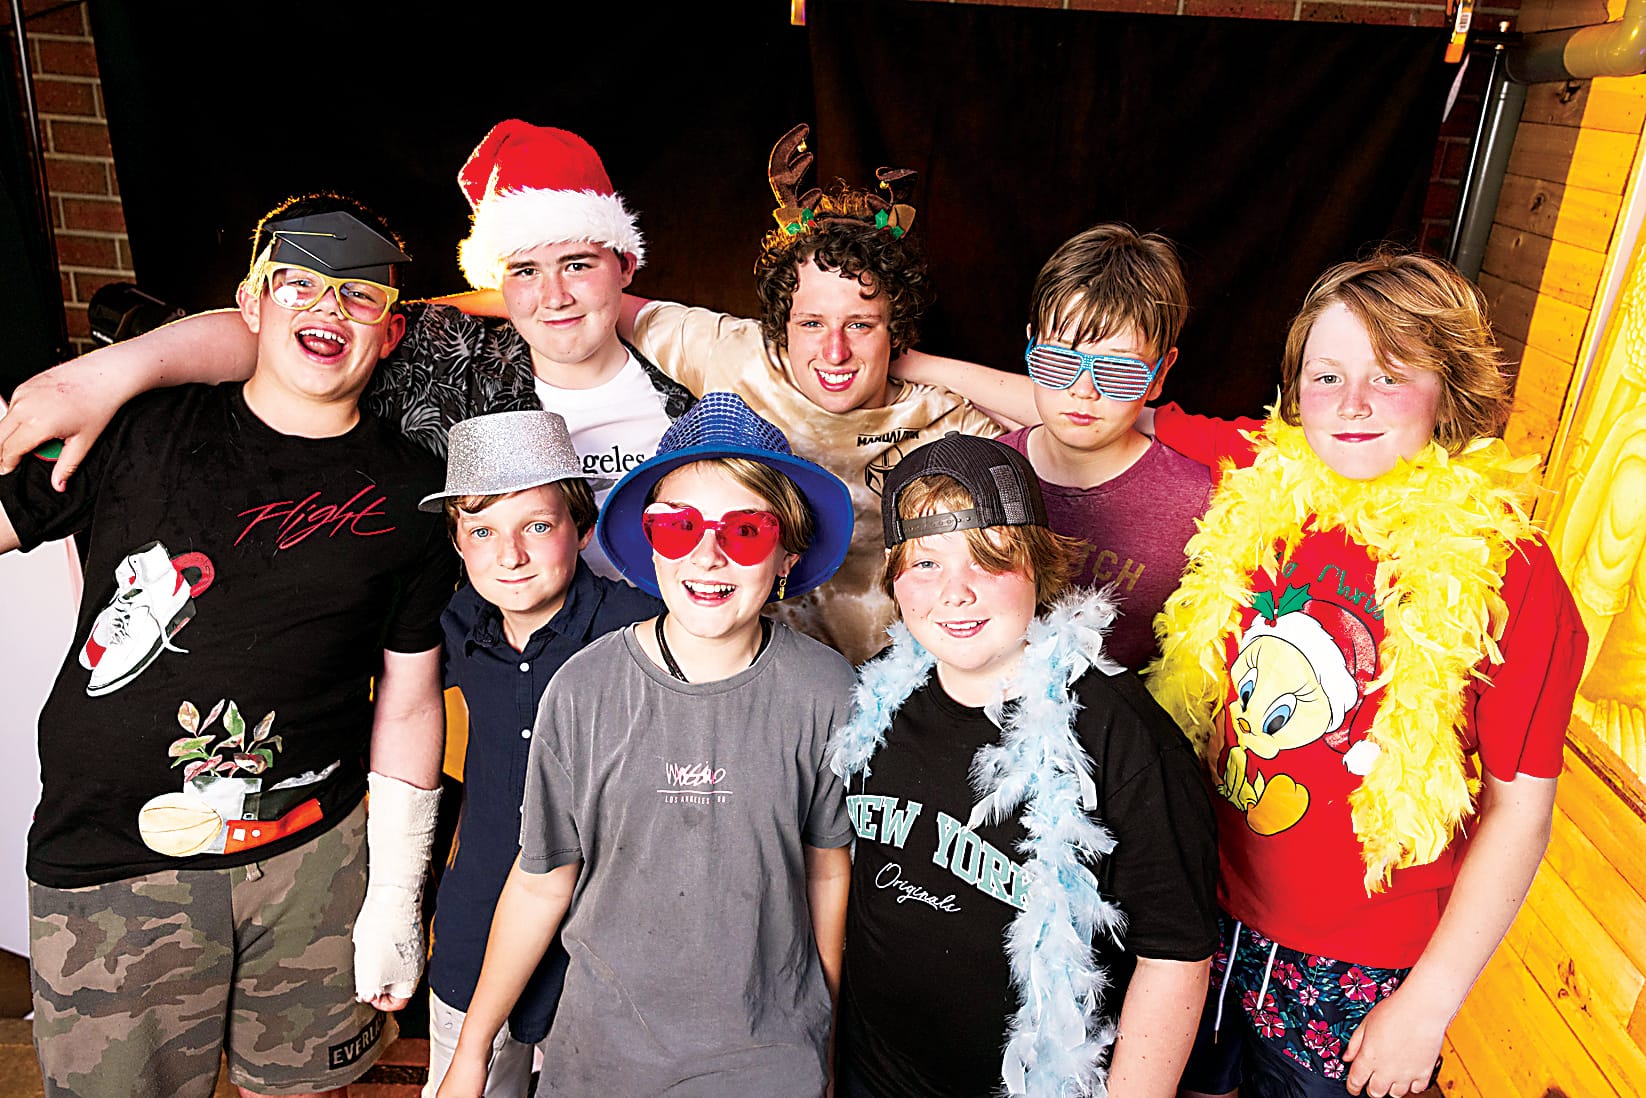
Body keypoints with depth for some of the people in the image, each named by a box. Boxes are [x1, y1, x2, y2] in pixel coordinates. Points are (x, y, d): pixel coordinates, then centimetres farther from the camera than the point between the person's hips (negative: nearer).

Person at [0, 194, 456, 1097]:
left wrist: (395, 904, 3)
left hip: (317, 853, 1)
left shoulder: (411, 494, -1)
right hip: (108, 865, 0)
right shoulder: (139, 429, -2)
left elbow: (409, 705, 2)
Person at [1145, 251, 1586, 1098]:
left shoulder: (1507, 571, -17)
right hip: (1210, 922, 3)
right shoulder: (1259, 485, -8)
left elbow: (1521, 804, -12)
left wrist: (1429, 1001, -10)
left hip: (1359, 979, -3)